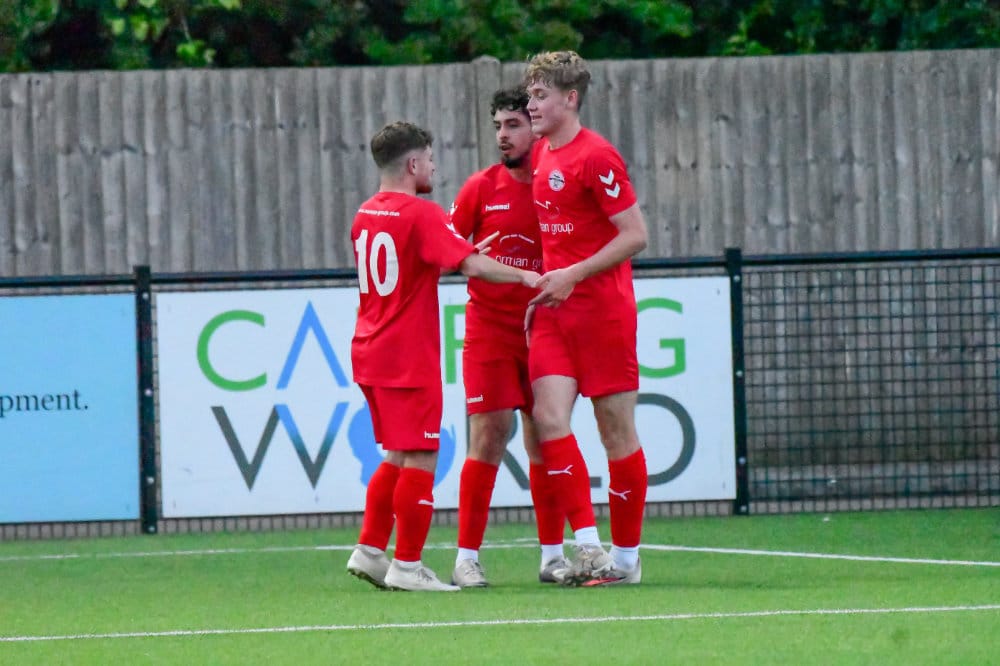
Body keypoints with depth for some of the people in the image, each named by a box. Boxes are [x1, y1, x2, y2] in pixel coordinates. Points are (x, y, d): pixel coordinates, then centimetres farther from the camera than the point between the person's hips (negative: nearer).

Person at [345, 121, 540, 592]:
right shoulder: (422, 215, -13)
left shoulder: (366, 215, 12)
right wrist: (523, 276, -10)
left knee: (397, 457, 18)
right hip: (409, 357, -8)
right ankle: (407, 566, -3)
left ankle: (369, 550, 16)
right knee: (420, 460, -3)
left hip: (370, 354, 8)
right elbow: (471, 264, -22)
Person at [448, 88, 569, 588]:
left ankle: (552, 556, 10)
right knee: (489, 434, -7)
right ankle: (467, 557, -3)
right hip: (489, 327, -1)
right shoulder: (482, 187, 0)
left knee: (544, 435, 3)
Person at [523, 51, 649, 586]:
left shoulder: (596, 157, -12)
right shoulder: (540, 155, 12)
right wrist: (543, 284, 13)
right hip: (554, 310, 7)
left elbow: (635, 234, -15)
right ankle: (587, 544, -9)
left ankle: (625, 556, 8)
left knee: (615, 426, 0)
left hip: (602, 309, -7)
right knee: (548, 416, -9)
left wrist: (573, 275, -18)